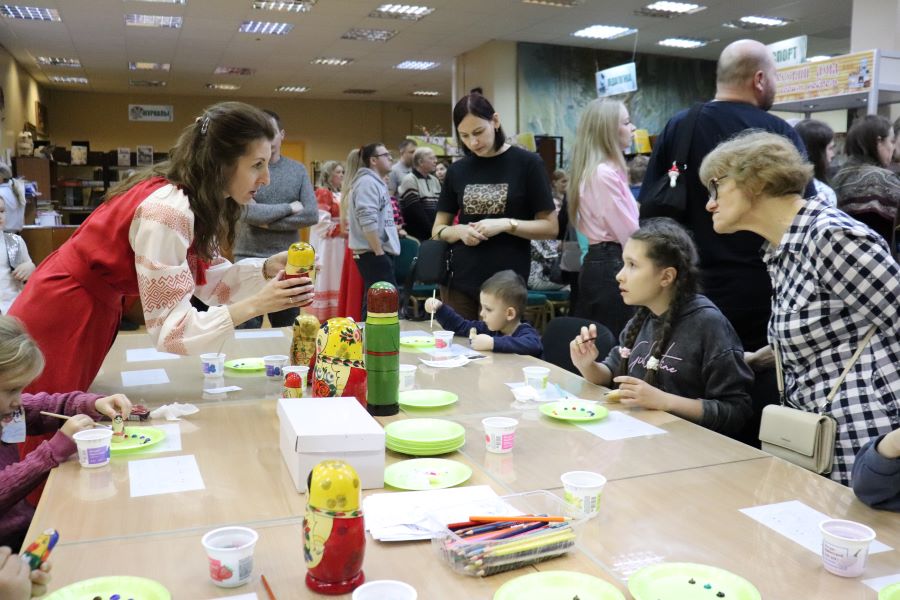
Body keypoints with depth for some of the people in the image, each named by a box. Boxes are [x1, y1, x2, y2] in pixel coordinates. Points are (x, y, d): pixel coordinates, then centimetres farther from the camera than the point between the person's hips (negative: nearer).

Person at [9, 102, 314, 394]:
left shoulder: (196, 199, -4)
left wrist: (266, 268, -13)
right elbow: (170, 330, -30)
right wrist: (255, 305, -34)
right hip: (59, 318, -9)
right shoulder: (168, 210, -31)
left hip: (95, 311, 9)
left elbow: (207, 277, 2)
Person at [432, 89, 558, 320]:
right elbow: (438, 230, 12)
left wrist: (507, 225, -17)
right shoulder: (457, 170, 7)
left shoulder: (527, 163, -3)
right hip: (459, 283, 3)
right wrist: (460, 231, -9)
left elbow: (550, 227, -3)